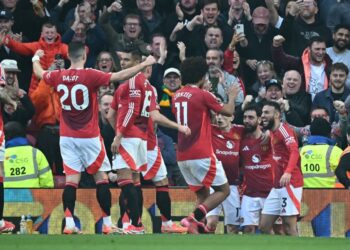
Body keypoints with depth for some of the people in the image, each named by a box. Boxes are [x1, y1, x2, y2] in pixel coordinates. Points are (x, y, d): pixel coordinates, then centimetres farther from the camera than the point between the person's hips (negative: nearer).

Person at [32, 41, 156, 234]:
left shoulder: (58, 77, 0)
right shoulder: (90, 76, -13)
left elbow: (39, 72, 20)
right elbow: (120, 76, -16)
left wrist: (36, 58, 42)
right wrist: (144, 64, -8)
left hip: (67, 137, 4)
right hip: (89, 138, -4)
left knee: (71, 180, 3)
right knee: (101, 178, 6)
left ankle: (69, 224, -7)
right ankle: (107, 224, 6)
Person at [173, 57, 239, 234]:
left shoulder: (177, 96, 9)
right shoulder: (203, 95, -10)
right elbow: (228, 112, 0)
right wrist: (232, 96, 19)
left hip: (182, 156, 7)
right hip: (202, 154, -7)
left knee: (202, 194, 15)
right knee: (223, 190, 2)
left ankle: (198, 227, 0)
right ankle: (194, 218, -17)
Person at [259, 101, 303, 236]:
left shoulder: (283, 129, -11)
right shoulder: (272, 133, 17)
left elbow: (294, 151, -27)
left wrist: (288, 172, -41)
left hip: (290, 184, -9)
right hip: (277, 187, 9)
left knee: (289, 228, -10)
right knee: (264, 226, 7)